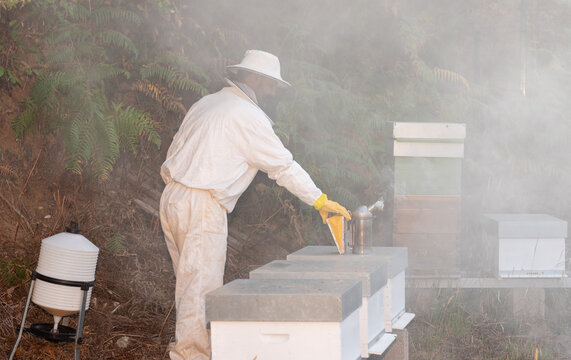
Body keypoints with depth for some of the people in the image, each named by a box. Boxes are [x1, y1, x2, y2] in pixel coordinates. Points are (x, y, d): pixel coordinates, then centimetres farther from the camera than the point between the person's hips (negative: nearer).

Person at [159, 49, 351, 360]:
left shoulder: (205, 103, 18)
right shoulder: (247, 115, -8)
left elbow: (175, 151, 20)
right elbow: (283, 165, -7)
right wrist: (320, 201, 0)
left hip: (171, 197, 9)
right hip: (201, 206, -9)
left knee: (189, 282, 15)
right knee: (201, 285, -5)